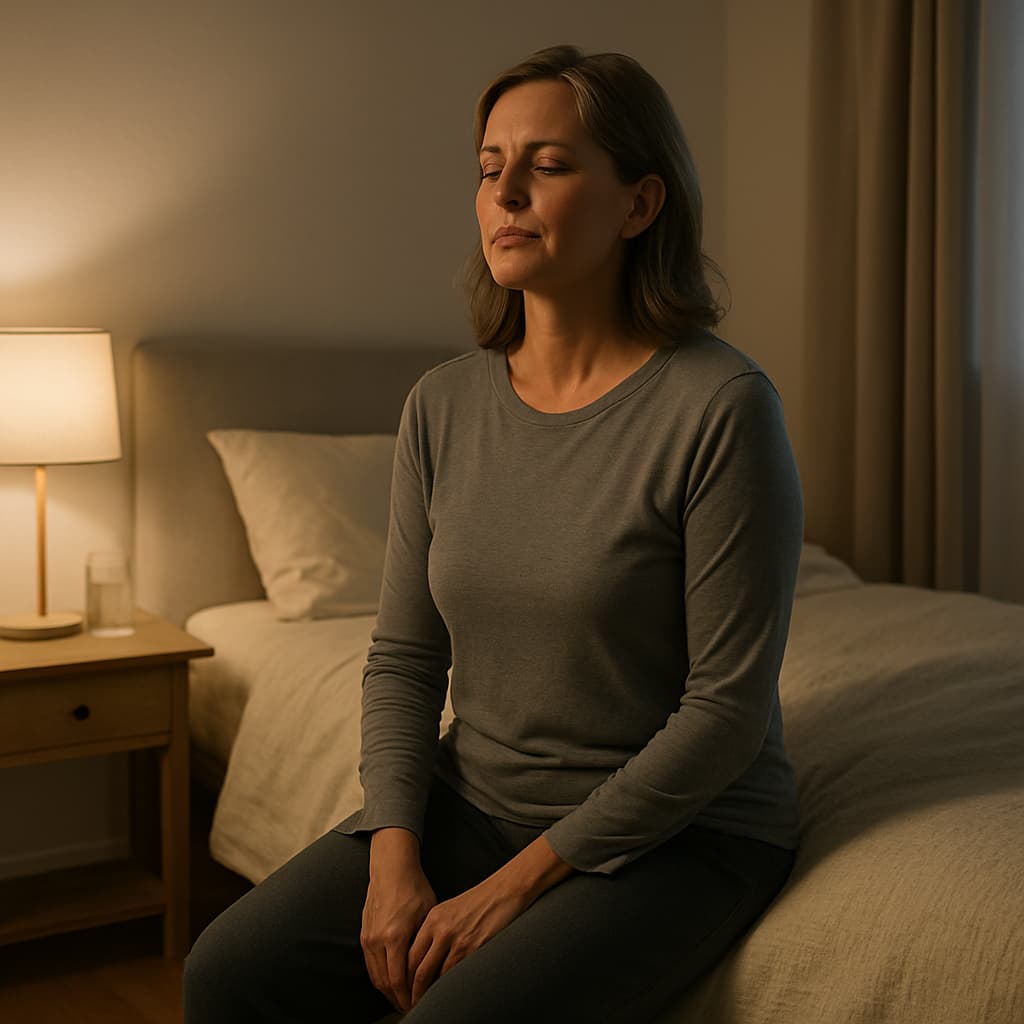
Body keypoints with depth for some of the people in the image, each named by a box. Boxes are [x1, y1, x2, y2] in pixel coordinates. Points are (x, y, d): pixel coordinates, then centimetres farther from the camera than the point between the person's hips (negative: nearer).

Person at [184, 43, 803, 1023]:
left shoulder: (720, 406, -17)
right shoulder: (443, 404, 0)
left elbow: (728, 705, -17)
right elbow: (403, 656, 4)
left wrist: (519, 882, -15)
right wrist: (393, 857, -10)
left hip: (676, 831, -5)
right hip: (472, 800, 5)